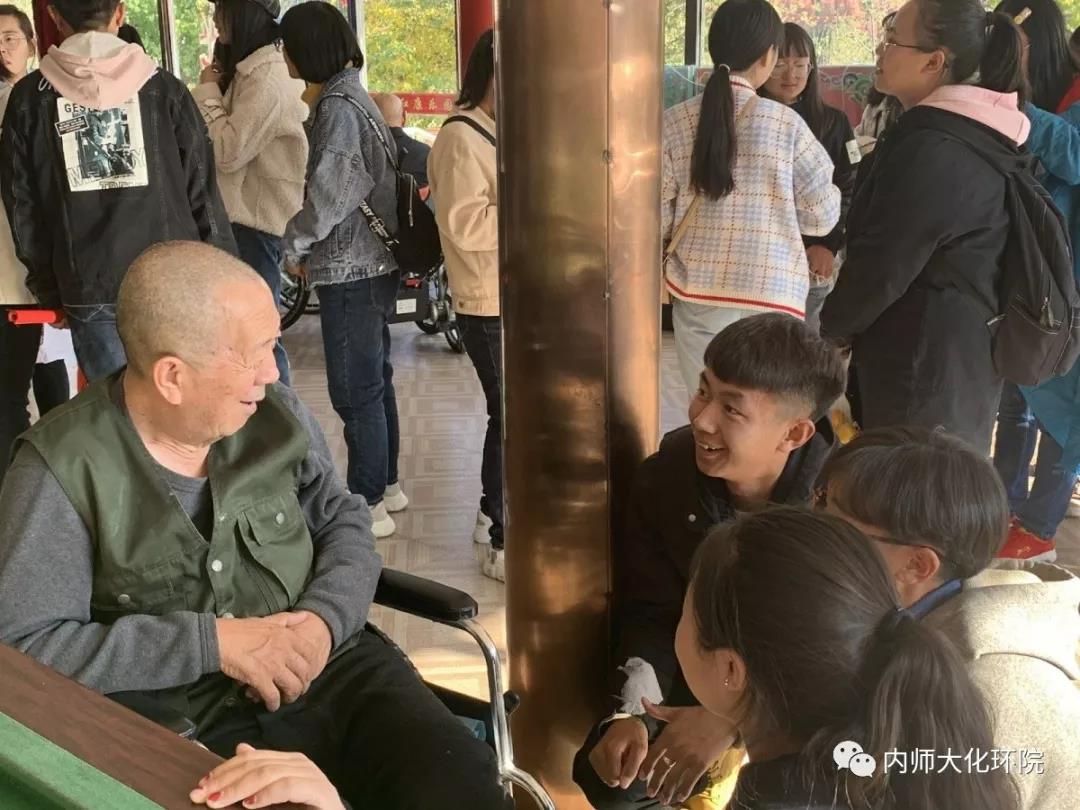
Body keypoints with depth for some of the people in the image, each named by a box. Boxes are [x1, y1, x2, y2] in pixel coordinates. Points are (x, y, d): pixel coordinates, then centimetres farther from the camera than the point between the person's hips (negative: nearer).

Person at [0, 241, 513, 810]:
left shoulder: (275, 412, 3)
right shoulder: (62, 468, -11)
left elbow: (343, 521, 13)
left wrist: (324, 618, -9)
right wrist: (209, 642, -19)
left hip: (332, 665, 4)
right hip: (195, 726, -3)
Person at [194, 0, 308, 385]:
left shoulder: (267, 79, -18)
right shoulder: (253, 69, 14)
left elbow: (228, 152, -21)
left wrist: (208, 92, -12)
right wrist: (215, 91, 2)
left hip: (255, 220, -10)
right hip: (246, 213, 10)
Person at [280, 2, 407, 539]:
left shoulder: (337, 106, -17)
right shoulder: (349, 96, 13)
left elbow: (328, 194, -20)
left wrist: (294, 244, -6)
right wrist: (308, 243, 10)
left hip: (349, 268, -10)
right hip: (372, 261, 10)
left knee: (354, 389, -2)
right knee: (374, 378, 18)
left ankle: (368, 504, 6)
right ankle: (386, 484, 29)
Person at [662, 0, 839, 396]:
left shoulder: (674, 122, -2)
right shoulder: (785, 123, -7)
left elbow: (655, 218, 1)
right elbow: (822, 215, 1)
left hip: (697, 293, 2)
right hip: (769, 294, -2)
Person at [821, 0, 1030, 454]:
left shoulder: (929, 152, -22)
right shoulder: (983, 142, 8)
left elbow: (880, 269, -19)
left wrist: (830, 330, -1)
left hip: (920, 363, -10)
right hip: (966, 355, 10)